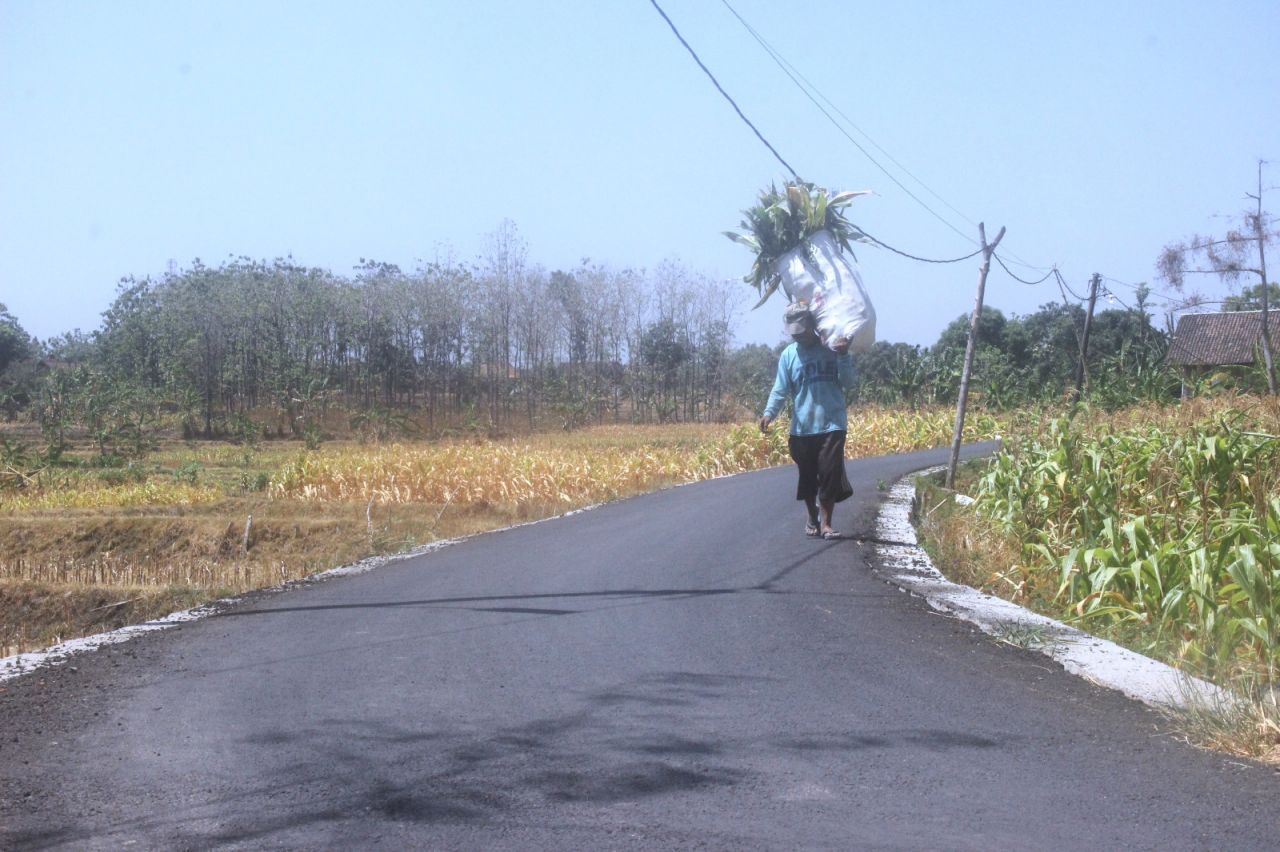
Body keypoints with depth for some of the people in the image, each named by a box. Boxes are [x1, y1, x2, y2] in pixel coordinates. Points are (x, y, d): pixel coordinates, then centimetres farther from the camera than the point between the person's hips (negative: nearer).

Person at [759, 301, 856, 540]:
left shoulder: (832, 349, 3)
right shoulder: (788, 355, 4)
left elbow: (848, 383, 0)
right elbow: (780, 390, -1)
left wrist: (843, 357, -15)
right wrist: (769, 413, -17)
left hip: (833, 425, -1)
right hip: (802, 428, 1)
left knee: (830, 474, -9)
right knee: (807, 476, 10)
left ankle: (826, 523, -4)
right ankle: (813, 518, 29)